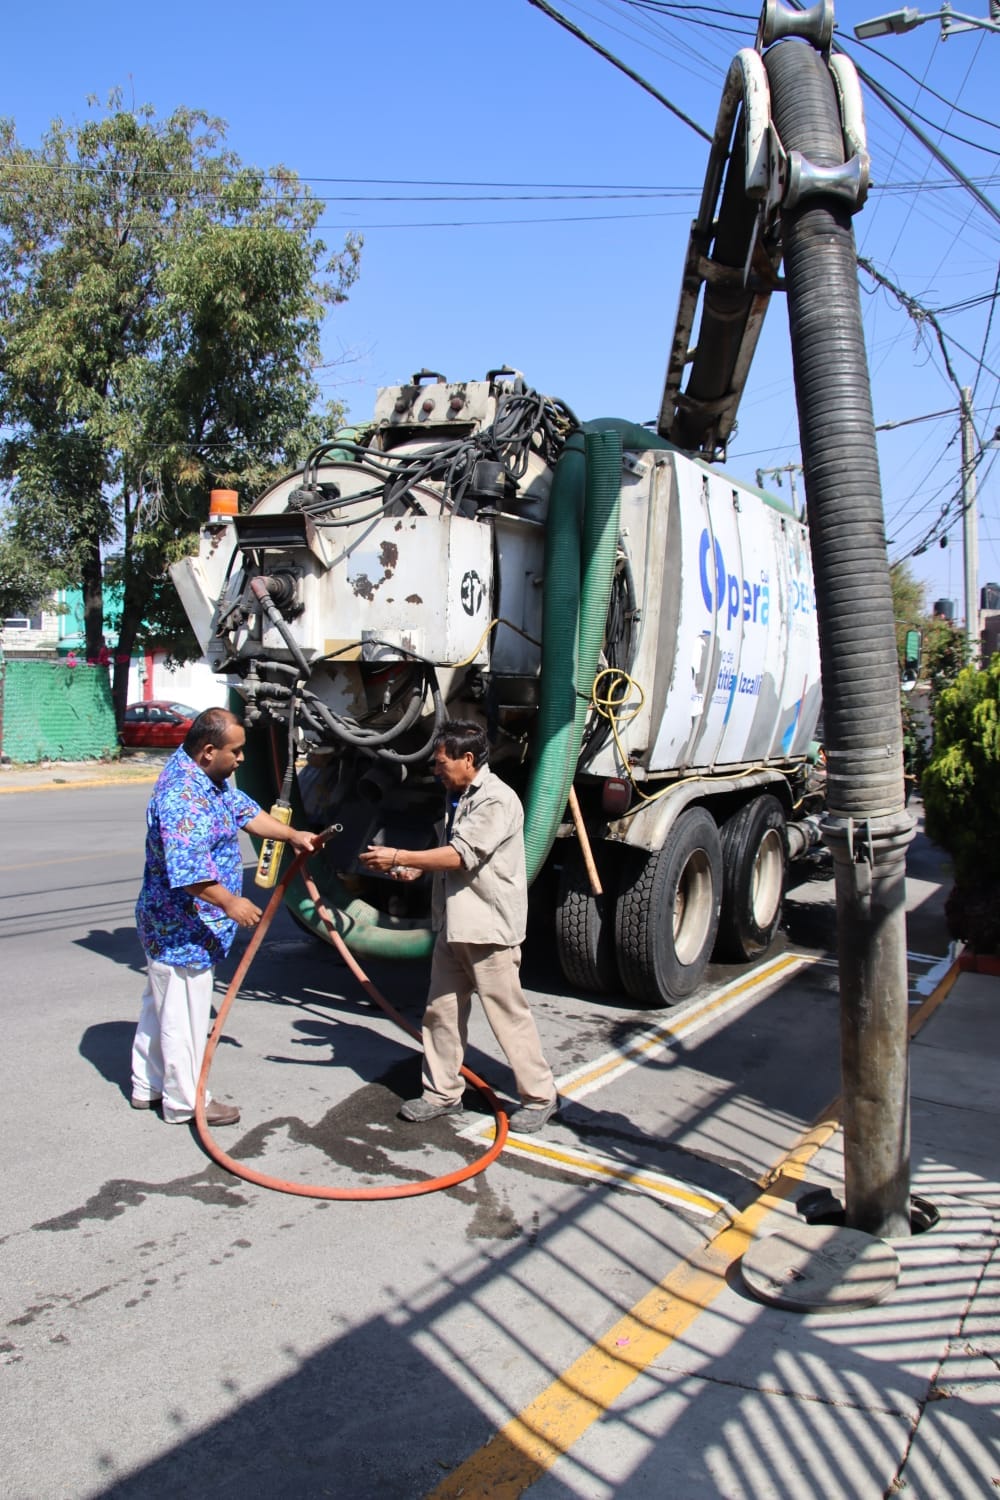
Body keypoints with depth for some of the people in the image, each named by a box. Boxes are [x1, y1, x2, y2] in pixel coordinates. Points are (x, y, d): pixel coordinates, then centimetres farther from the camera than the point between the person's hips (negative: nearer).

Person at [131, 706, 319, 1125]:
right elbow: (186, 869, -32)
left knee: (162, 1005, 21)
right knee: (184, 1016, 2)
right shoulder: (181, 795, -28)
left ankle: (148, 1086, 35)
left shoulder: (210, 778, 6)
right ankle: (185, 1102, 16)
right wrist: (230, 902, -25)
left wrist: (292, 835, 10)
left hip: (171, 925, 11)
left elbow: (244, 811, 19)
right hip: (183, 931, -11)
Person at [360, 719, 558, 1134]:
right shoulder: (461, 798, 14)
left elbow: (461, 855, -23)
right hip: (454, 925, 9)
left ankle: (540, 1096, 12)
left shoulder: (497, 800, -17)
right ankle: (442, 1092, 24)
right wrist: (417, 868, 6)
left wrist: (399, 857, -19)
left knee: (508, 1015, -1)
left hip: (489, 927, -9)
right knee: (441, 1010, 12)